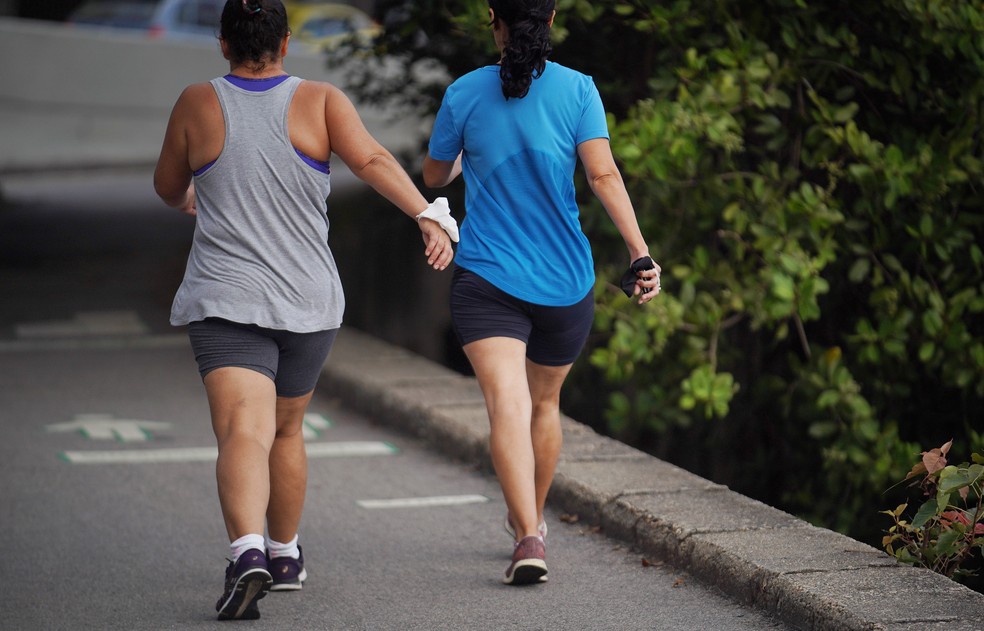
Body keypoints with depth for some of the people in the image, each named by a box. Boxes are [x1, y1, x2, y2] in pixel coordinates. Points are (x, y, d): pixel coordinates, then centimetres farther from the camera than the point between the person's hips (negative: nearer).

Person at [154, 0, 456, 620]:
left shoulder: (199, 104, 0)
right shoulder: (319, 100, 0)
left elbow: (168, 186, 14)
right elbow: (371, 159, -17)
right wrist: (430, 215, -25)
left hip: (226, 302, -2)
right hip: (308, 301, 3)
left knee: (244, 435, -16)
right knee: (286, 428, 24)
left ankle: (248, 553, -40)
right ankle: (286, 555, 37)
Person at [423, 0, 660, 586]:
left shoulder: (465, 94, -1)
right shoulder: (578, 89, -2)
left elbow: (435, 175, 14)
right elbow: (604, 174, -13)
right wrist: (641, 253, -15)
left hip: (485, 277, -2)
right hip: (565, 282, 2)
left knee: (508, 405, -14)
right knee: (545, 402, 23)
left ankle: (528, 537, -32)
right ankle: (533, 518, 41)